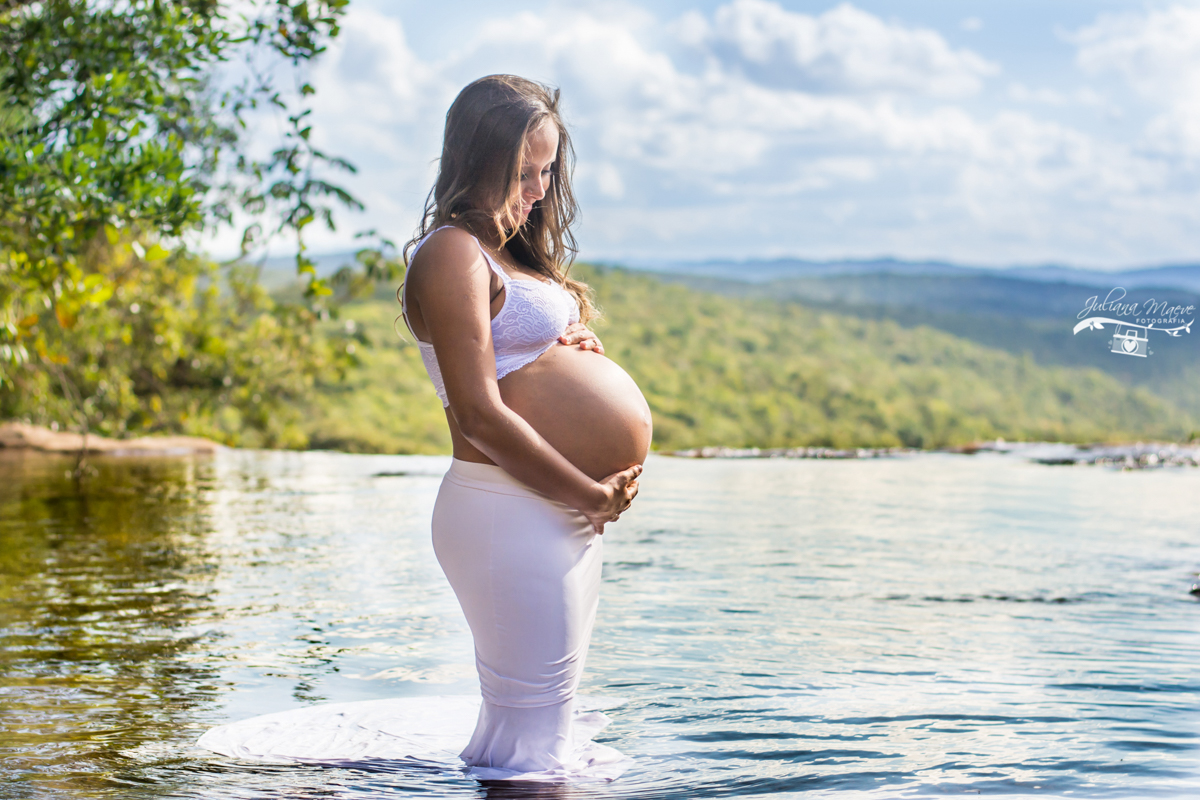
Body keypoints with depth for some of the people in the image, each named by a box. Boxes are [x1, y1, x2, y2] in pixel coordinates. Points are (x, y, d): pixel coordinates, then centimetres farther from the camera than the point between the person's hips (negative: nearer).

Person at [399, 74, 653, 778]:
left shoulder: (509, 250, 17)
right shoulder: (453, 253, -13)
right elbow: (479, 414, -20)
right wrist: (591, 495, -15)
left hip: (571, 511, 11)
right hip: (515, 512, -11)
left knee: (551, 717, 19)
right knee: (530, 738, -6)